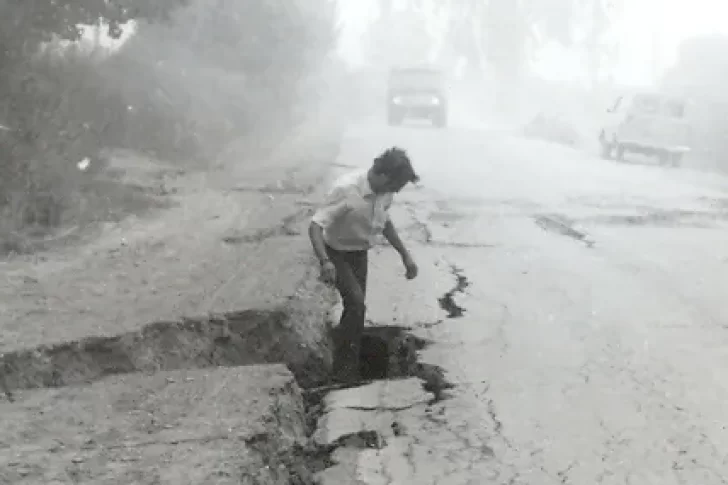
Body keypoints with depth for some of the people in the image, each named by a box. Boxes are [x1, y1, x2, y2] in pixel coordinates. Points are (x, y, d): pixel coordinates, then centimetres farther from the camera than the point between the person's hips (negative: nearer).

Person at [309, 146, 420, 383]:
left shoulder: (385, 192, -12)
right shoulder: (346, 190, -34)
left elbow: (385, 221, 9)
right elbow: (315, 225, -34)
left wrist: (405, 255, 8)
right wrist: (325, 261, -49)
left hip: (360, 254, 7)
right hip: (337, 254, -6)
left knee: (356, 308, 11)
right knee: (356, 304, -21)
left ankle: (349, 367, 28)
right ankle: (342, 368, -6)